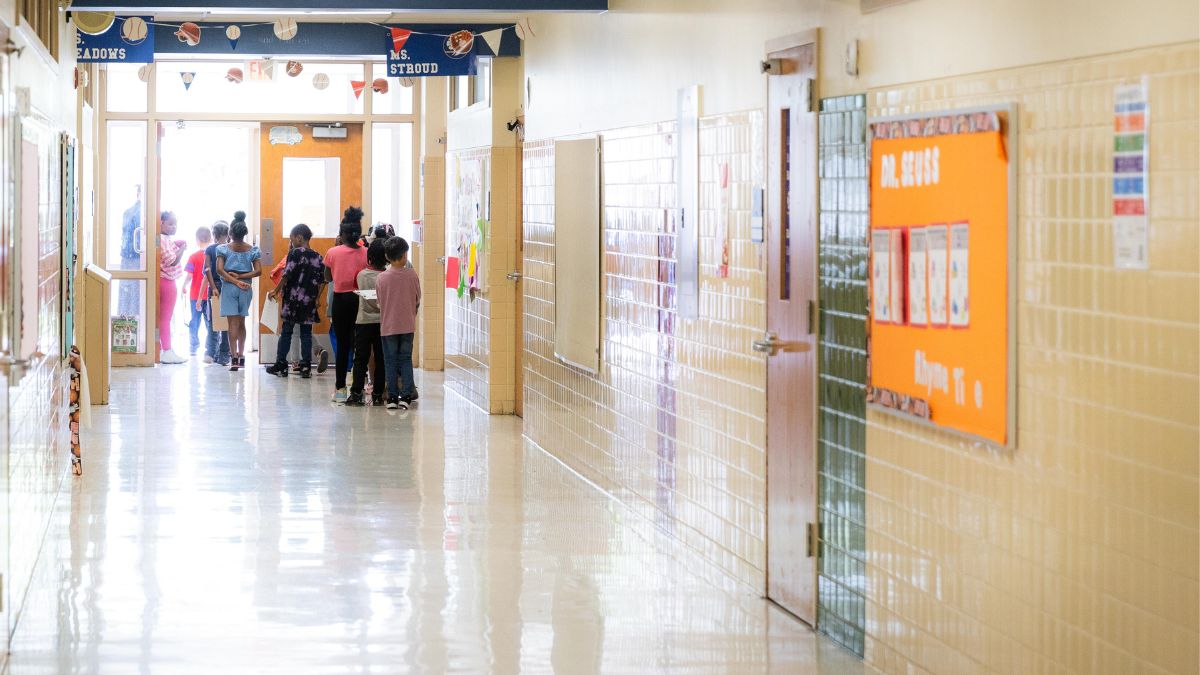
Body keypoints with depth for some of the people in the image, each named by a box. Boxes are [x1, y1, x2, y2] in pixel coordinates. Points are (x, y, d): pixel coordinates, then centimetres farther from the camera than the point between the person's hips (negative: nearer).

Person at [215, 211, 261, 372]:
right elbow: (258, 270, -7)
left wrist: (235, 281, -13)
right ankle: (241, 356, 20)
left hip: (229, 287, -2)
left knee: (233, 323, -3)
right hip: (246, 289, 2)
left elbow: (219, 269, -13)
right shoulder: (253, 250, 2)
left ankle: (234, 357, -13)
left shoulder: (223, 249, -3)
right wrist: (240, 277, -7)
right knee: (241, 322, 17)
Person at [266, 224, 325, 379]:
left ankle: (281, 365, 5)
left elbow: (287, 275, -12)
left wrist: (276, 291, -3)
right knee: (306, 333, 7)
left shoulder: (295, 253, -8)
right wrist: (316, 298, 16)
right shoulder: (317, 257, 7)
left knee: (286, 331, 4)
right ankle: (306, 367, 4)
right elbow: (322, 280, 8)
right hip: (309, 301, 4)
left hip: (293, 298, -4)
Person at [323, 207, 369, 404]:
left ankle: (340, 388, 11)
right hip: (360, 300, 0)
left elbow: (328, 277, 7)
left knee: (342, 344, 9)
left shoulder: (333, 252, -6)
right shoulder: (366, 253, -5)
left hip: (340, 300, 0)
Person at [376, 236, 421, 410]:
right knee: (406, 359, 8)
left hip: (388, 325, 0)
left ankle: (392, 397, 6)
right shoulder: (412, 275, -7)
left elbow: (379, 303, 3)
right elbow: (418, 299, 4)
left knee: (391, 361, 7)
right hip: (407, 324, 0)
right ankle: (406, 395, 2)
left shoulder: (381, 278, -8)